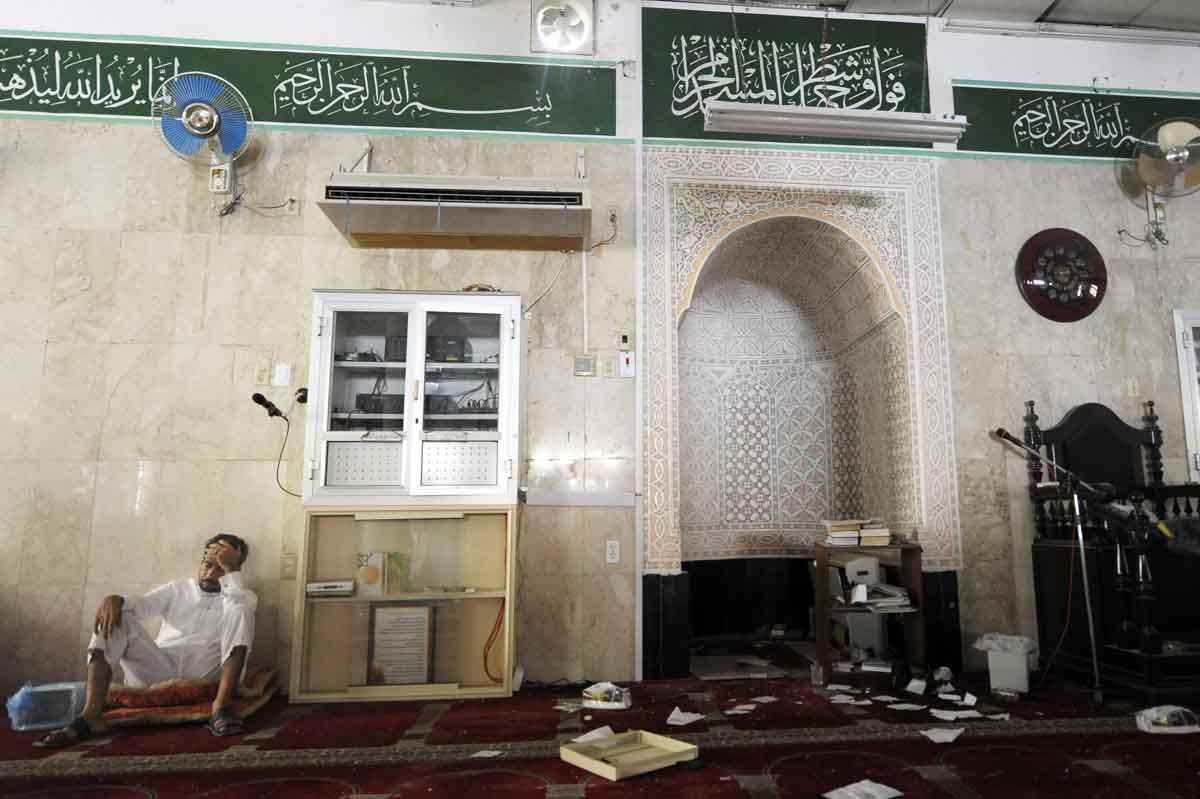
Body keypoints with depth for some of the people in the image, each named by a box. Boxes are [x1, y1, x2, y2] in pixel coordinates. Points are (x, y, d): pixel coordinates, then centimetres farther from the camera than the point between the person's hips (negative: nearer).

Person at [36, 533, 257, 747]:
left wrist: (230, 568, -9)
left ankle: (221, 707, -41)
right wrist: (115, 599, -19)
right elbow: (142, 604, 2)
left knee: (241, 611, -25)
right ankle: (91, 715, -28)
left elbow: (240, 613, -12)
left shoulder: (245, 597, 14)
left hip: (205, 675, -3)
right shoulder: (178, 589, 22)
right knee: (113, 616, -12)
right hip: (159, 671, 3)